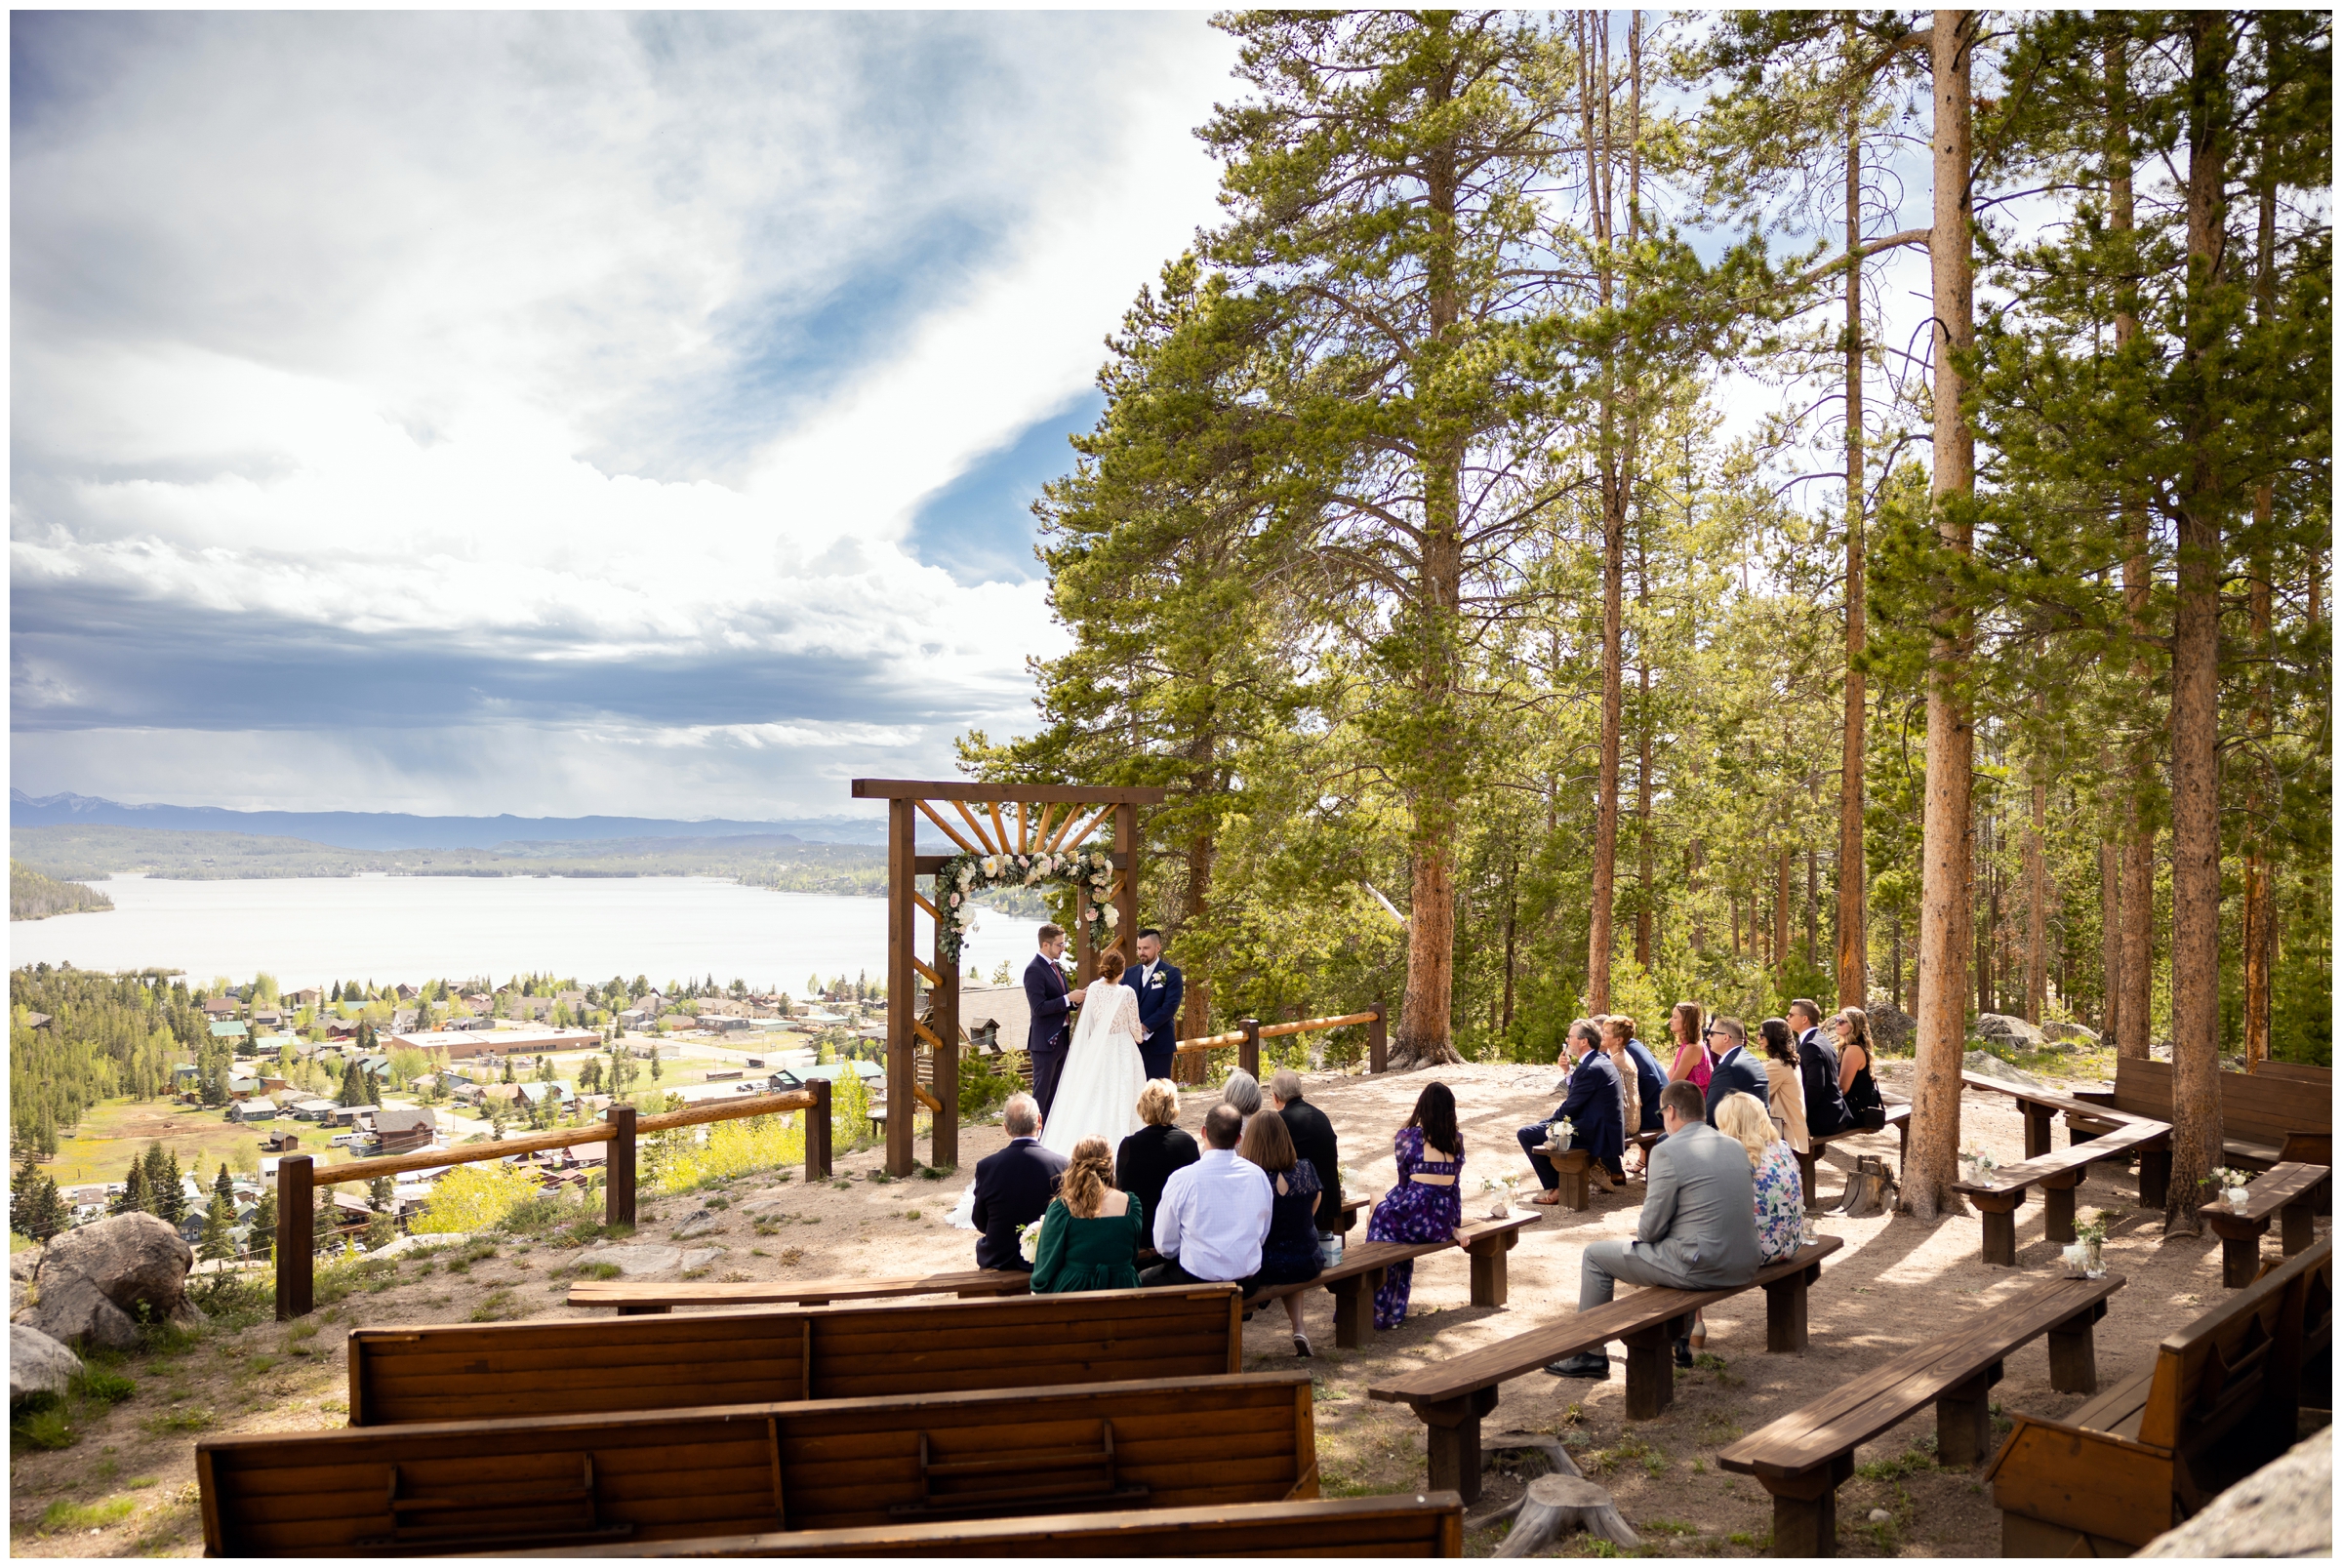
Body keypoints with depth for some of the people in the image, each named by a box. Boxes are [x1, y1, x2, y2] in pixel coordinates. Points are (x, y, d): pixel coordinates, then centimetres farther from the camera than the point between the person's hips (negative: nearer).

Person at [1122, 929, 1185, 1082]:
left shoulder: (1171, 974, -3)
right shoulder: (1130, 973, 12)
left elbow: (1170, 1006, -13)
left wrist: (1144, 1027, -19)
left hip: (1158, 1043, -4)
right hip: (1131, 1042, 4)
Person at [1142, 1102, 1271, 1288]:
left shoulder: (1182, 1179, -16)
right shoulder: (1258, 1176, -5)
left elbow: (1165, 1245, -6)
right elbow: (1263, 1236, 8)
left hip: (1197, 1282, -5)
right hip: (1246, 1282, 5)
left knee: (1142, 1281, 21)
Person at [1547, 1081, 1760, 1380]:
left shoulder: (1667, 1152, -14)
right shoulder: (1737, 1147, 8)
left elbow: (1652, 1229, -12)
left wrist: (1640, 1229, 12)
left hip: (1700, 1269, -8)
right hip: (1744, 1268, 8)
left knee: (1595, 1254, 8)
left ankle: (1591, 1355, 17)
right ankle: (1679, 1341, 41)